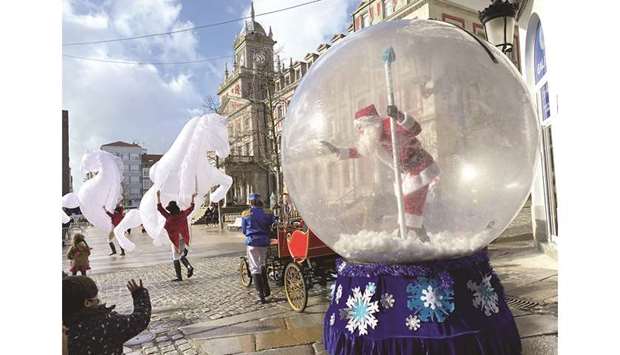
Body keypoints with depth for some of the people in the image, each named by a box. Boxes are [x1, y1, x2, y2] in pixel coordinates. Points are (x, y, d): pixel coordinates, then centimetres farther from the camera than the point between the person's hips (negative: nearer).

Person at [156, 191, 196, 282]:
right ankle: (189, 267, -2)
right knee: (181, 256, 20)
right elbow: (191, 208, 13)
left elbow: (159, 208, -8)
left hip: (176, 240, -5)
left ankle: (179, 277, 8)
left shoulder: (169, 217, -14)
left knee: (176, 258, 6)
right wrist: (193, 198, 23)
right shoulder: (183, 214, -4)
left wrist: (158, 196, -3)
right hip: (183, 239, 5)